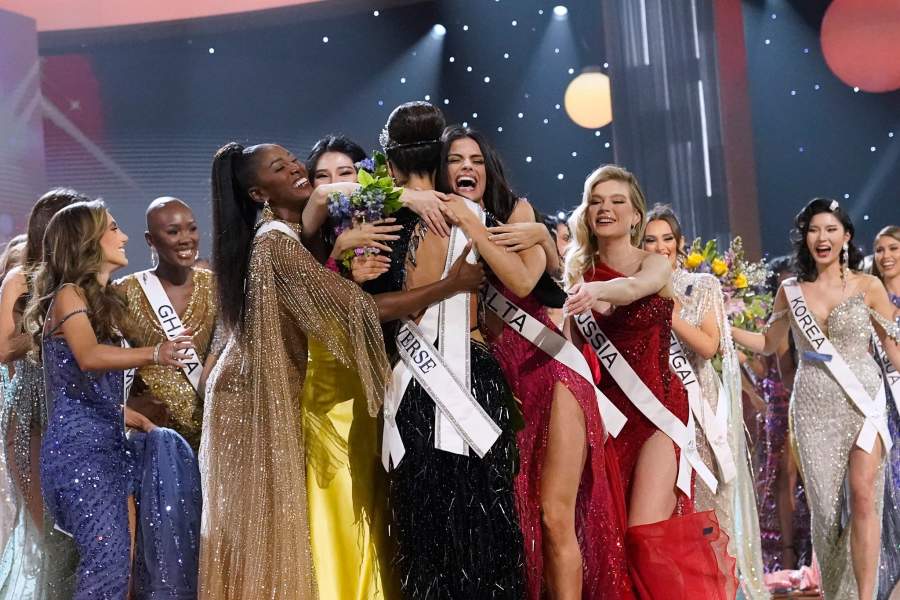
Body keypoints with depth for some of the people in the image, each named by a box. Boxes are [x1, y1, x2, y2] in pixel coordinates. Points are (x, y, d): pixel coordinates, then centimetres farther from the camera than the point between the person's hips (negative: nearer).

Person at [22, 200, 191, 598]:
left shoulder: (100, 300, 20)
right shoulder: (68, 295, -7)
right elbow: (89, 358, -28)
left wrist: (142, 421, 21)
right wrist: (154, 354, -42)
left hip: (107, 444, 9)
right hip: (79, 446, -9)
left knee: (117, 561, 4)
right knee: (108, 560, -19)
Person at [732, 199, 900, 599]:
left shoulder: (867, 286, 1)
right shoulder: (791, 291, 7)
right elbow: (768, 344, 18)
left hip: (862, 400, -2)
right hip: (813, 405, 2)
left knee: (863, 496, -14)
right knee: (824, 503, 4)